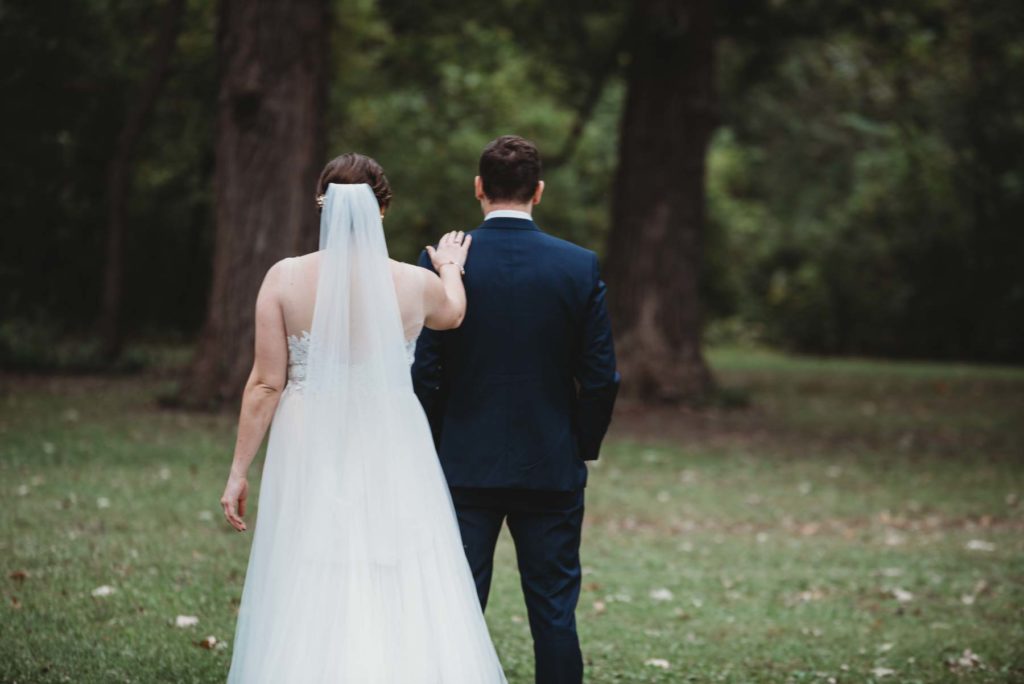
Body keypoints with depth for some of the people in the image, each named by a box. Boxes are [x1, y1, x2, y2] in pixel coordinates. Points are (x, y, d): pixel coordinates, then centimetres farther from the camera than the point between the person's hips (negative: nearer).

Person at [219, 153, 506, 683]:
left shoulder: (284, 278, -6)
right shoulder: (417, 284, -3)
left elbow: (266, 384, -5)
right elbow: (453, 314, 22)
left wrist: (239, 471, 2)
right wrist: (451, 268, 42)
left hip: (310, 457, 0)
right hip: (391, 457, 0)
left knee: (307, 610, 6)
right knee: (402, 604, 5)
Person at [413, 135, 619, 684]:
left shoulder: (441, 262, -7)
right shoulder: (580, 266, -4)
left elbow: (423, 372, -7)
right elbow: (600, 377, -3)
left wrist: (432, 450, 8)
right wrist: (584, 447, 12)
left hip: (464, 467, -1)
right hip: (552, 468, 1)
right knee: (554, 612, 7)